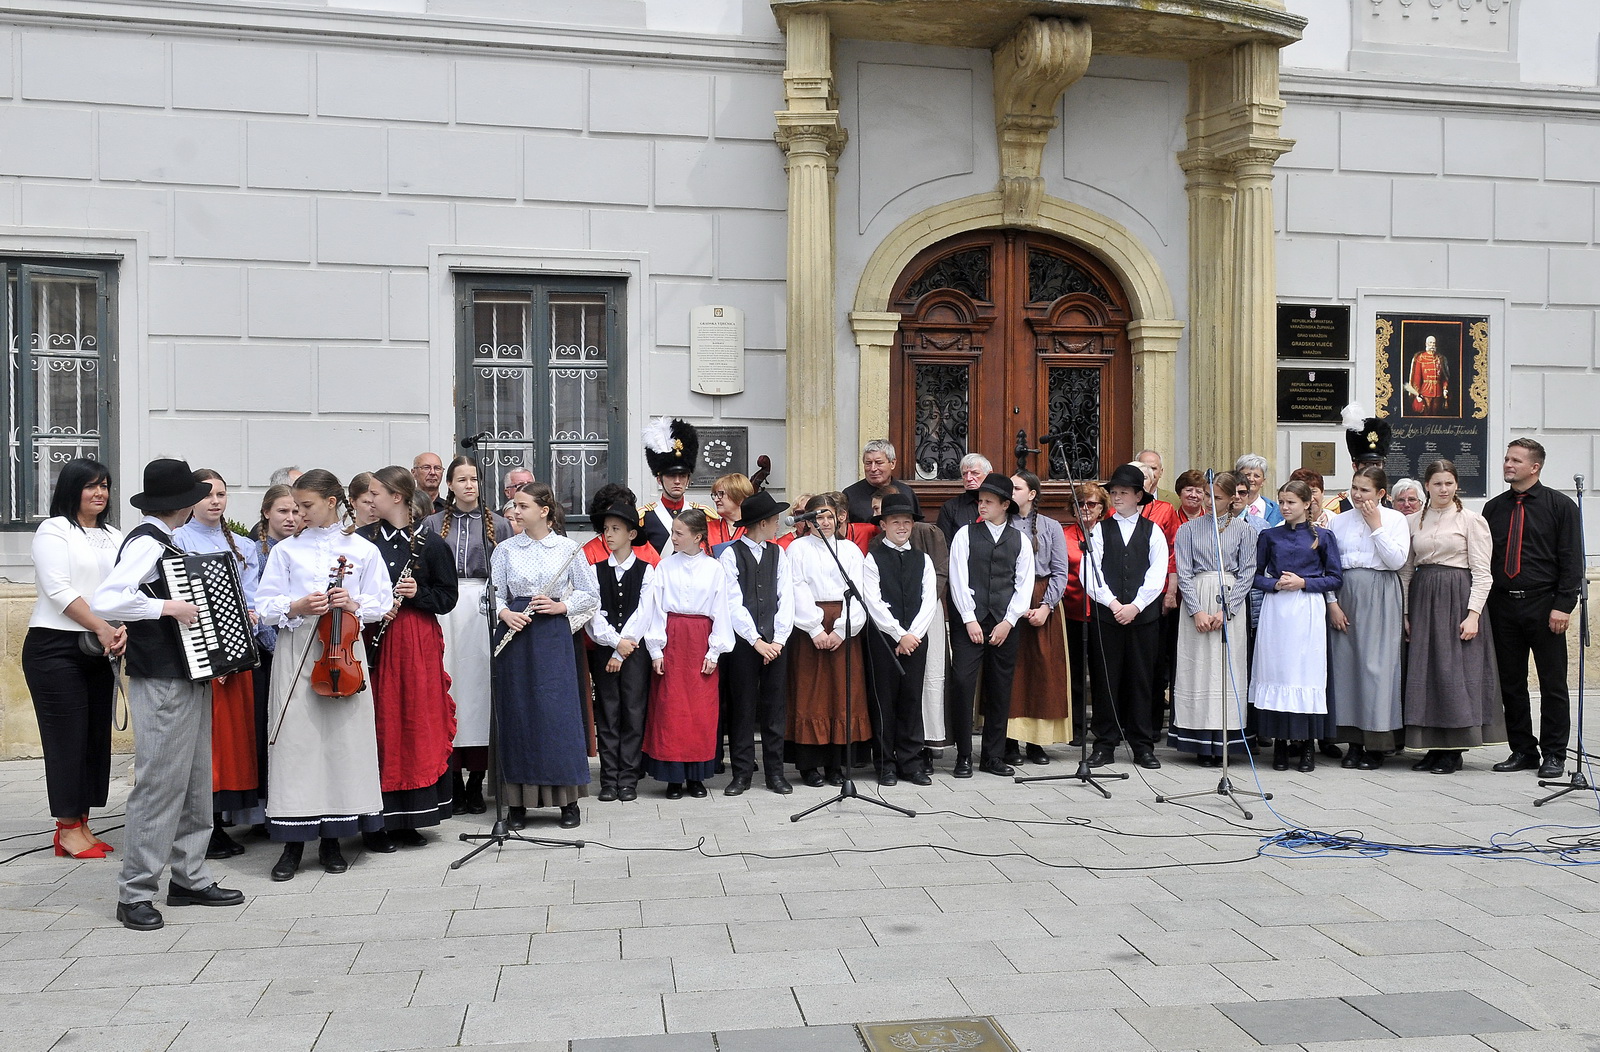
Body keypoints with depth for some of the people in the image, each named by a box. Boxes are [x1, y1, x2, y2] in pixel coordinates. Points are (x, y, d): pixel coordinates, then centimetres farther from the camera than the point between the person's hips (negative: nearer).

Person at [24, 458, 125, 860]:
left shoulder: (114, 537, 15)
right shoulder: (53, 530, -3)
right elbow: (59, 590, -13)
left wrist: (122, 629, -10)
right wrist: (102, 628, -20)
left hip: (99, 650, 6)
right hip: (55, 647, -6)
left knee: (97, 733, 6)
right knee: (67, 735, -3)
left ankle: (81, 823, 14)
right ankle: (68, 828, 5)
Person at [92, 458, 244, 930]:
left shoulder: (166, 545, 14)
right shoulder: (145, 543, -13)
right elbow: (104, 600, -26)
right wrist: (166, 607, -24)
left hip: (190, 677, 9)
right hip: (161, 683, -9)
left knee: (195, 782, 12)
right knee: (161, 783, -5)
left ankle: (189, 878, 21)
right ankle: (135, 894, 3)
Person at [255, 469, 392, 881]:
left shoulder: (363, 550, 6)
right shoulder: (286, 549, 7)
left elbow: (382, 603, 7)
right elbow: (265, 606, 4)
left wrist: (355, 604, -11)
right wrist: (297, 607, -13)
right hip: (296, 652, 0)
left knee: (343, 738, 2)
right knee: (295, 740, -2)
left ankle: (331, 839, 14)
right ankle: (293, 843, 8)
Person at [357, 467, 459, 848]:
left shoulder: (431, 543, 1)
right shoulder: (363, 539, 5)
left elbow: (448, 597, 3)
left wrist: (417, 593, -14)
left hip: (418, 644, 0)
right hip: (375, 640, 1)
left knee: (418, 723, 4)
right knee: (379, 726, 0)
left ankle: (409, 819, 16)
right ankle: (377, 821, 10)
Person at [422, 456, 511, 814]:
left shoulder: (498, 525, 9)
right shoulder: (432, 524, 12)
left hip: (484, 607, 0)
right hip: (444, 608, 1)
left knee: (479, 682, -2)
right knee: (448, 682, -3)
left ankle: (476, 782, 7)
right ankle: (453, 782, 5)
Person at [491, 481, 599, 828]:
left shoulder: (568, 548, 2)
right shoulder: (505, 549, 7)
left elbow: (590, 594, 5)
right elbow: (493, 593, 7)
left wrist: (561, 606, -10)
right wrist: (506, 614, -12)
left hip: (554, 636, -2)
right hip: (517, 635, 2)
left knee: (560, 713, -3)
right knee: (517, 713, 3)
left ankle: (569, 801, 8)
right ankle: (518, 802, 13)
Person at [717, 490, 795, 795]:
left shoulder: (778, 553, 11)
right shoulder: (730, 555, -2)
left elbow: (785, 598, 5)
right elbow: (733, 604, -8)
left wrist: (778, 639, -5)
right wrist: (756, 641, -11)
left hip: (775, 641, 4)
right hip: (743, 641, -3)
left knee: (775, 707, 6)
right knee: (742, 707, 2)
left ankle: (775, 771, 14)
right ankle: (742, 772, 11)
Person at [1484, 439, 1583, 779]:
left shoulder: (1560, 505, 1)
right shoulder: (1493, 508, 12)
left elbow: (1572, 559, -4)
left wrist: (1563, 605, -13)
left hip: (1543, 606, -4)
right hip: (1502, 605, 4)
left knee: (1552, 683, 2)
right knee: (1510, 683, 7)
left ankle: (1553, 754, 12)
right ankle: (1522, 750, 18)